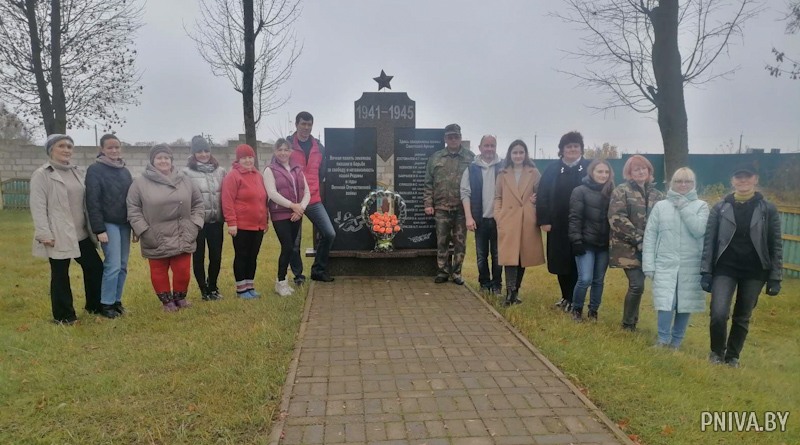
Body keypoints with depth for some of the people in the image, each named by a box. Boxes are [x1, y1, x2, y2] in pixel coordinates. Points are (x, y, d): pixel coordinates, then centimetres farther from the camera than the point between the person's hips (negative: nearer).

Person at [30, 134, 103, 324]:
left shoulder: (79, 172, 12)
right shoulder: (41, 175, -6)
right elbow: (38, 206, -11)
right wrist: (44, 233, -17)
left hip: (81, 233, 6)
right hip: (58, 235, -6)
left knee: (95, 267, 10)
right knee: (60, 275, 4)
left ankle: (94, 306, 27)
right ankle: (63, 315, 16)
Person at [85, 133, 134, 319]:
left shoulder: (125, 171, 13)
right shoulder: (95, 170, -6)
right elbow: (92, 201, -11)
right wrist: (99, 229, -16)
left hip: (125, 224, 6)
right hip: (109, 224, -6)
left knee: (123, 265, 8)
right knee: (113, 265, -8)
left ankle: (116, 300, 19)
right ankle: (106, 304, 5)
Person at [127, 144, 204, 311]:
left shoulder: (184, 181, 4)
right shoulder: (140, 183, -4)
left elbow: (198, 203, 10)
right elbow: (133, 210, -3)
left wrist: (194, 226, 0)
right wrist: (144, 231, -10)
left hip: (182, 238, 2)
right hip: (155, 240, -2)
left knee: (183, 270, 7)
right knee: (159, 272, 8)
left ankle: (180, 298, 29)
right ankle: (167, 301, 26)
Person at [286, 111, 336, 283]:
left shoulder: (319, 147, 9)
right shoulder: (287, 144, -4)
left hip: (314, 200, 4)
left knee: (329, 234, -3)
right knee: (294, 241, 4)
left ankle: (318, 270, 13)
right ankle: (298, 275, 21)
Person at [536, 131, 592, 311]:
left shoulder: (589, 168, -1)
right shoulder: (553, 169, 3)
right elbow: (542, 196, 1)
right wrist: (544, 220, -6)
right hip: (558, 226, 2)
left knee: (578, 264, 2)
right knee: (560, 263, 10)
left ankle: (573, 300, 15)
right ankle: (566, 296, 27)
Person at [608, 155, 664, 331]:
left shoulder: (656, 193, 13)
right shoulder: (621, 191, -4)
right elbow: (617, 218, -14)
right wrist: (637, 239, -16)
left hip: (649, 248, 5)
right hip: (629, 247, -5)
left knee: (637, 285, 9)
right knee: (637, 285, -9)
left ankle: (631, 321, 26)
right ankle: (628, 323, 9)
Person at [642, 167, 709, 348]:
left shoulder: (701, 206, 4)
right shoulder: (661, 206, 4)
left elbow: (698, 230, -13)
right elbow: (649, 236, 3)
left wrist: (684, 207, -10)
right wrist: (648, 264, -3)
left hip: (691, 266, 1)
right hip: (665, 264, -1)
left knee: (686, 304, 7)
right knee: (665, 304, -11)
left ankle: (675, 343, 24)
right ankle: (663, 341, 6)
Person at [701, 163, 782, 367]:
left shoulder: (768, 209, 0)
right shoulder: (720, 208, 0)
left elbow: (776, 245, 1)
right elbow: (709, 240, 0)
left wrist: (775, 278, -2)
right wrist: (705, 272, -5)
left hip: (754, 272, 1)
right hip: (725, 269, -1)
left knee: (743, 317, 10)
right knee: (719, 314, -12)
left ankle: (733, 356, 29)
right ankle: (717, 351, 14)